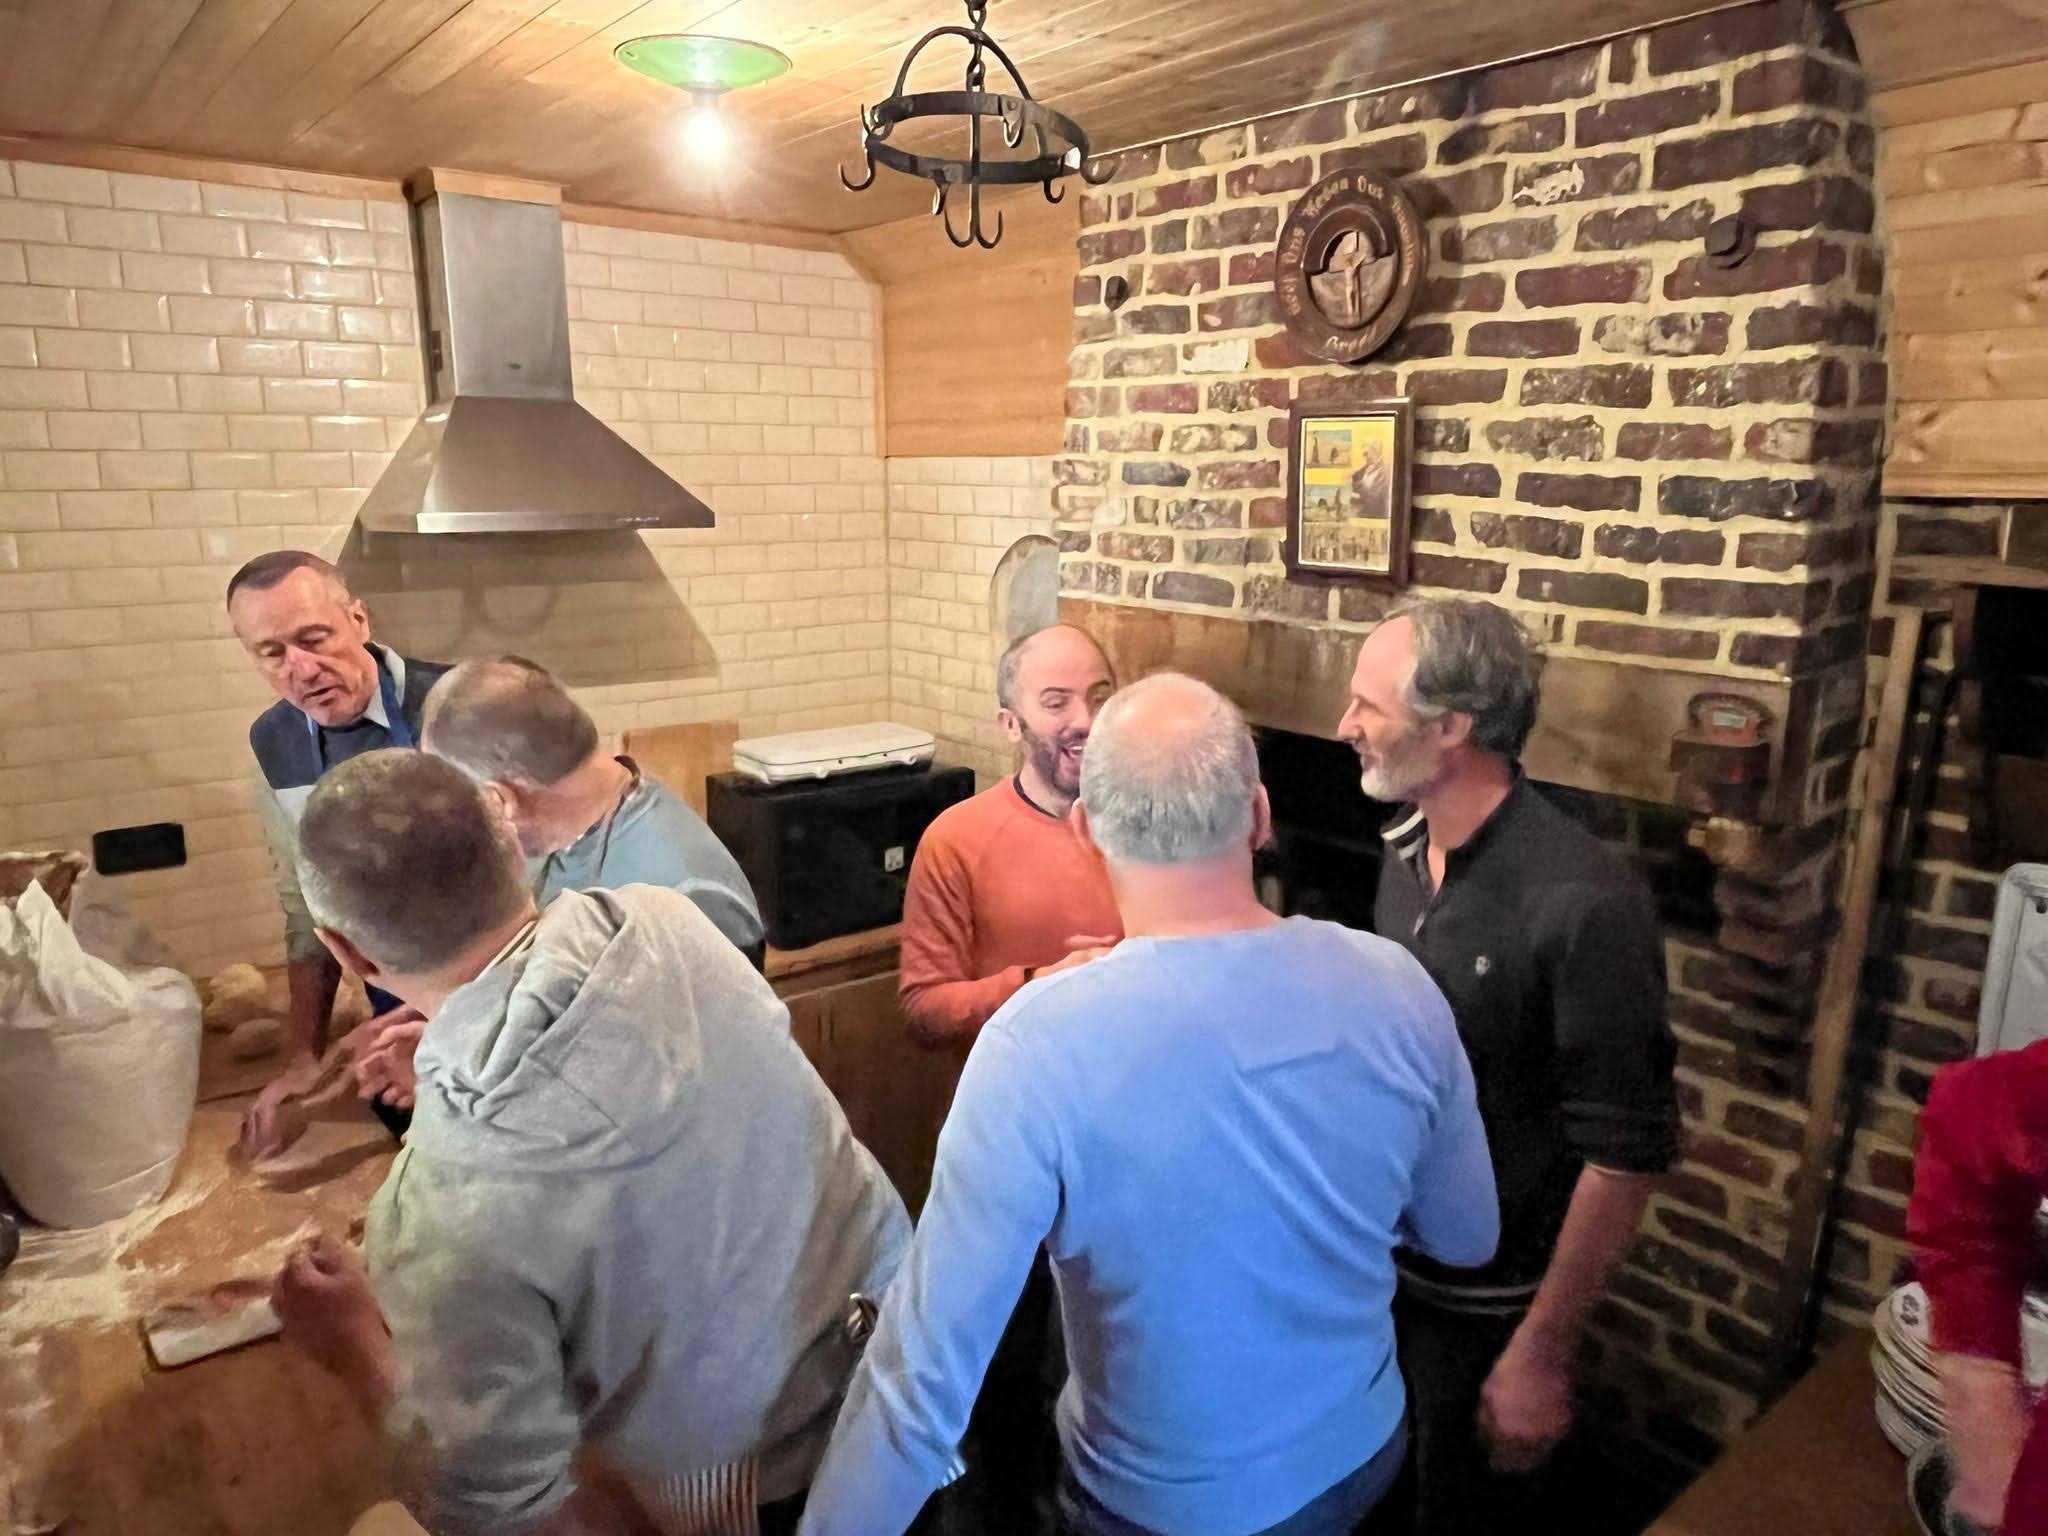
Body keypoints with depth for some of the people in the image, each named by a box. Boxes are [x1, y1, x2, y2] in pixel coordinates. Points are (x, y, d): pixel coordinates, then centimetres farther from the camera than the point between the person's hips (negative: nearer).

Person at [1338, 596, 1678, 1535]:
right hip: (1380, 1266, 6)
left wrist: (1542, 1353, -16)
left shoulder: (1581, 903, -26)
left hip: (1483, 1309, -6)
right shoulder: (1406, 849, -3)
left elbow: (1626, 1151, -21)